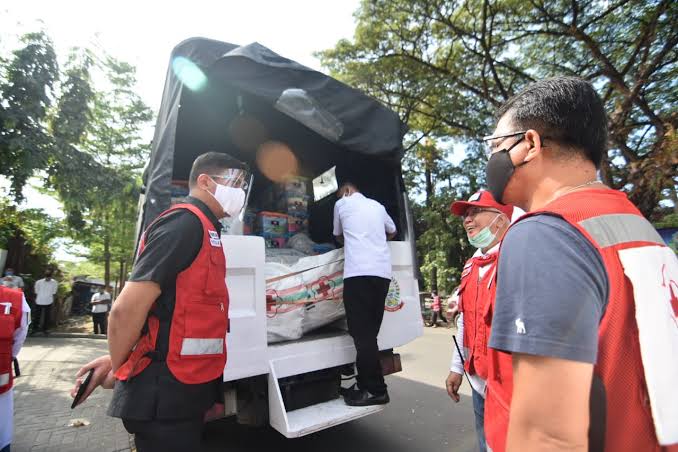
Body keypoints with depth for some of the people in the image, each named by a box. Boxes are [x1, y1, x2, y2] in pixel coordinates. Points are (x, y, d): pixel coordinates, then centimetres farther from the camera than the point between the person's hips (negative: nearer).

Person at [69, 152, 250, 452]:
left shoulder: (202, 229, 12)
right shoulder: (187, 223, -19)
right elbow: (127, 308, -24)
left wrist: (119, 361, 14)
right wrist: (117, 368, -6)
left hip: (184, 388, 9)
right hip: (165, 392, -9)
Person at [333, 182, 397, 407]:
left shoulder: (341, 204, 11)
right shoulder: (377, 206, 23)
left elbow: (338, 236, 25)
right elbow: (392, 232, 38)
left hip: (359, 272, -6)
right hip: (382, 272, 6)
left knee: (362, 332, -4)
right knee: (369, 331, 10)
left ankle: (376, 390, -2)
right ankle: (365, 384, 16)